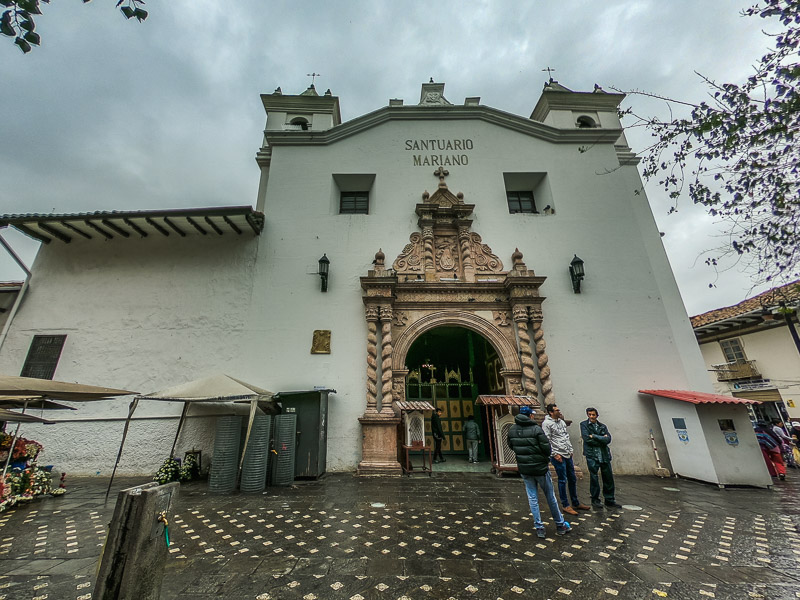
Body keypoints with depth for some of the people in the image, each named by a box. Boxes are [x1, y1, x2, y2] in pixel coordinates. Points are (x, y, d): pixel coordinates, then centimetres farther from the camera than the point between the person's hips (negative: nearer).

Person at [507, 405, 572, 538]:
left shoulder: (512, 430, -5)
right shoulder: (536, 429, -20)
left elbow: (511, 446, 7)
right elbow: (546, 447, -17)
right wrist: (546, 459, 4)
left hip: (524, 469, 3)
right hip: (540, 468, -3)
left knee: (532, 498, 12)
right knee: (550, 497, 15)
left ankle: (539, 528, 17)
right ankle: (560, 525, 29)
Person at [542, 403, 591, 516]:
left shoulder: (561, 421, 13)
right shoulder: (547, 423, -11)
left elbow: (567, 436, 21)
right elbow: (547, 441, -14)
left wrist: (570, 450, 14)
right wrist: (555, 454, -16)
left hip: (568, 455, 8)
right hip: (558, 456, -8)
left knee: (573, 479, 15)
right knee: (562, 480, -1)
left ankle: (575, 503, 28)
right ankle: (565, 505, 12)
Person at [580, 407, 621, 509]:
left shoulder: (602, 426, 11)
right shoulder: (584, 424, 0)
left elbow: (608, 439, -4)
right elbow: (587, 439, -12)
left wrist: (594, 436, -11)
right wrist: (601, 439, -6)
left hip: (604, 455, 4)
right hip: (592, 455, -4)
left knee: (608, 478, 9)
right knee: (594, 478, 2)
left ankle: (609, 501, 23)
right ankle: (595, 500, 17)